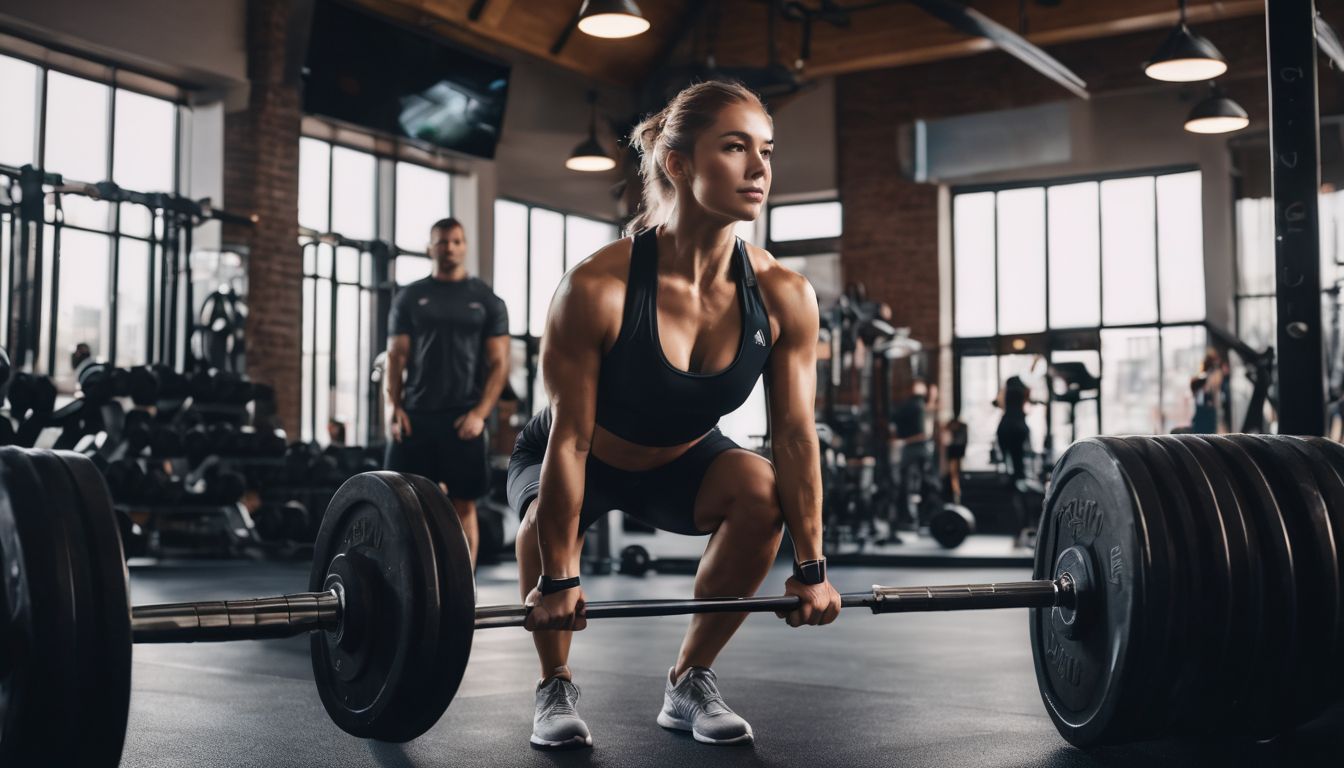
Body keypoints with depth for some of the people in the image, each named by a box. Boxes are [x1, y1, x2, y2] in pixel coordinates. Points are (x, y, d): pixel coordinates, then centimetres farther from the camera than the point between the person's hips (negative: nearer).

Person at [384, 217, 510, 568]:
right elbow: (396, 356, 7)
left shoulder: (486, 300, 6)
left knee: (463, 504, 1)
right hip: (415, 415, 1)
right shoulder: (409, 297, 10)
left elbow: (499, 363, 1)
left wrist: (479, 413, -11)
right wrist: (393, 406, -7)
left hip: (463, 419, -1)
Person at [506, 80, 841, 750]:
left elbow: (796, 436, -16)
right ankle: (555, 689, -6)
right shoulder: (597, 288, -34)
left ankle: (689, 682, -5)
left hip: (681, 460, 3)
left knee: (762, 490, -26)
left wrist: (811, 567, -13)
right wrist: (558, 579, -25)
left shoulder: (784, 297, -23)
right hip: (589, 463, -3)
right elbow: (570, 440, -29)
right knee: (551, 518, -34)